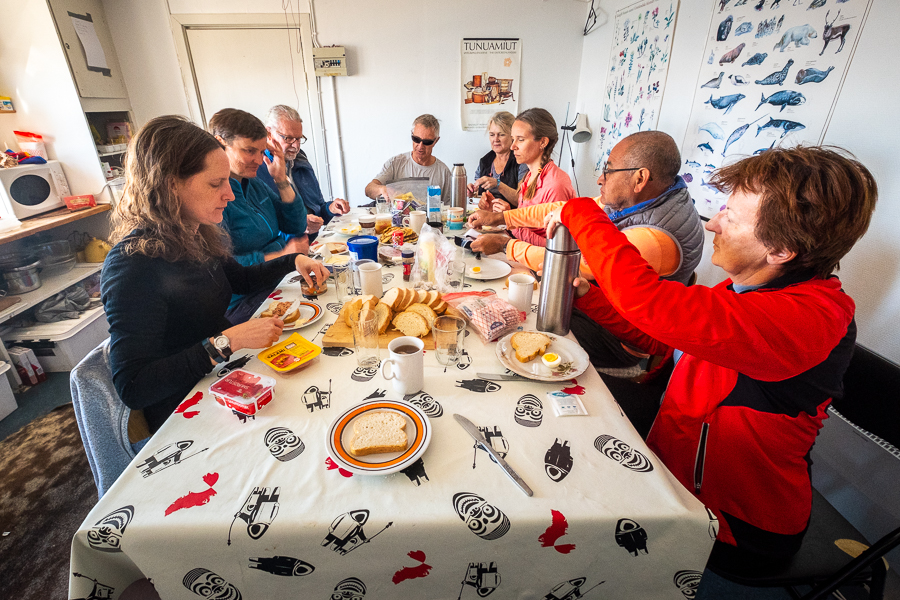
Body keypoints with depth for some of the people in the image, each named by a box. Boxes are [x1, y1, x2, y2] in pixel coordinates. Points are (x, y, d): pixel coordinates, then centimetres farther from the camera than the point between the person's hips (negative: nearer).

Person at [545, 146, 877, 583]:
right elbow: (659, 332, 8)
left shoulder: (810, 319, -32)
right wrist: (589, 296, -4)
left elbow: (647, 300, -45)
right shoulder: (742, 289, -2)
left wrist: (581, 212, -32)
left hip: (735, 530, -7)